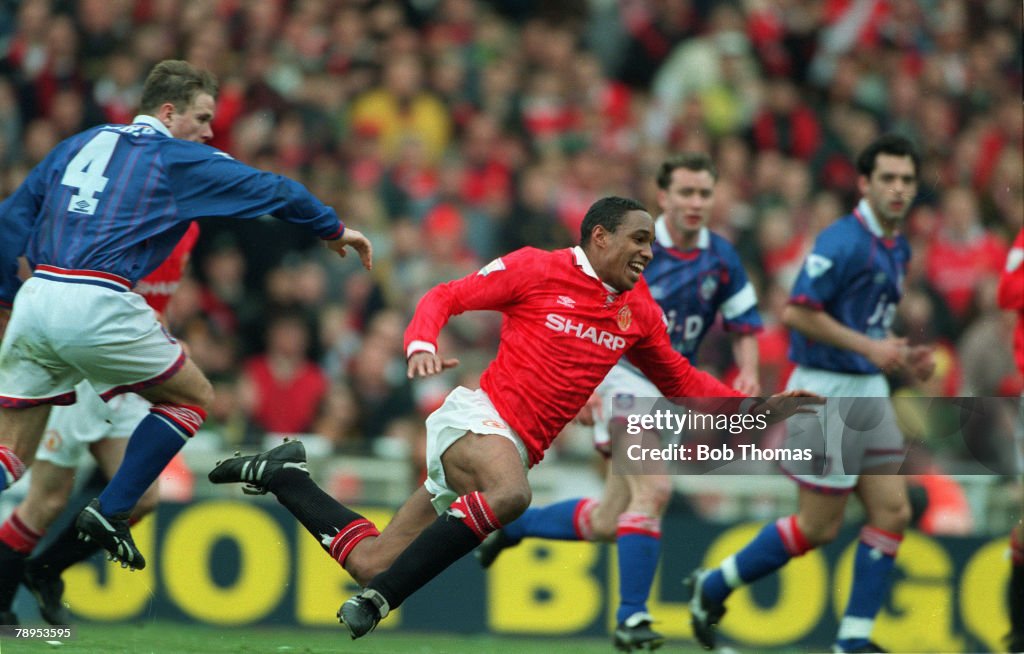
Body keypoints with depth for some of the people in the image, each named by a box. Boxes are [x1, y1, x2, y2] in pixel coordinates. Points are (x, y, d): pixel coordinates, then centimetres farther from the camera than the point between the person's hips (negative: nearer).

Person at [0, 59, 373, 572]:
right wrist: (334, 231, 28)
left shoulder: (79, 145, 22)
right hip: (97, 306, -5)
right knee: (193, 397, 16)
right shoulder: (179, 160, 7)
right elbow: (273, 192, 13)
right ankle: (111, 512, 9)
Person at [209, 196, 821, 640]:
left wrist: (756, 407, 11)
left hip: (518, 447, 6)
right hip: (475, 417, -6)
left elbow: (681, 380, 23)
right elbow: (444, 297, 0)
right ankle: (377, 600, -32)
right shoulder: (537, 269, -5)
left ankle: (282, 473, 21)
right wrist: (421, 344, -20)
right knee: (510, 491, -41)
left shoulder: (638, 310, 12)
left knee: (373, 561, -1)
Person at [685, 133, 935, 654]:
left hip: (868, 390, 9)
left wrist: (905, 356, 8)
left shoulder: (897, 249, 13)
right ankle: (713, 587, 15)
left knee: (892, 512, 0)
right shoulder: (843, 241, -17)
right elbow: (797, 312, -22)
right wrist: (868, 347, -23)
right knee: (819, 526, -2)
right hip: (827, 390, -9)